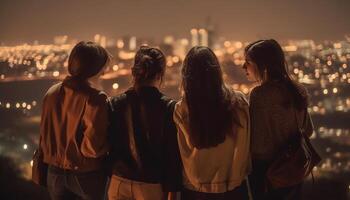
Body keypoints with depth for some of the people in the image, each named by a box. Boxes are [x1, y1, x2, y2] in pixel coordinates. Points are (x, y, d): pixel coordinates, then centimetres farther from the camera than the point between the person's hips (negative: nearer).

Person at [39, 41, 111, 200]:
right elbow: (93, 146, -22)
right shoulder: (95, 99, -21)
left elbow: (44, 135, 5)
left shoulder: (52, 93, -3)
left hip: (56, 173, 5)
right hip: (86, 175, -5)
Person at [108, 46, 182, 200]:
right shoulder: (168, 108, -12)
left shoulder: (115, 104, -4)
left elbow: (110, 146, 3)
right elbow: (173, 154, -9)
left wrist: (111, 176, 14)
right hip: (152, 186, -2)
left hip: (119, 183, 3)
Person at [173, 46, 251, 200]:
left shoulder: (181, 110, -14)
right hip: (233, 187, 0)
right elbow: (243, 148, -5)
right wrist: (235, 177, 9)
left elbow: (183, 154, -7)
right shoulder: (237, 102, -12)